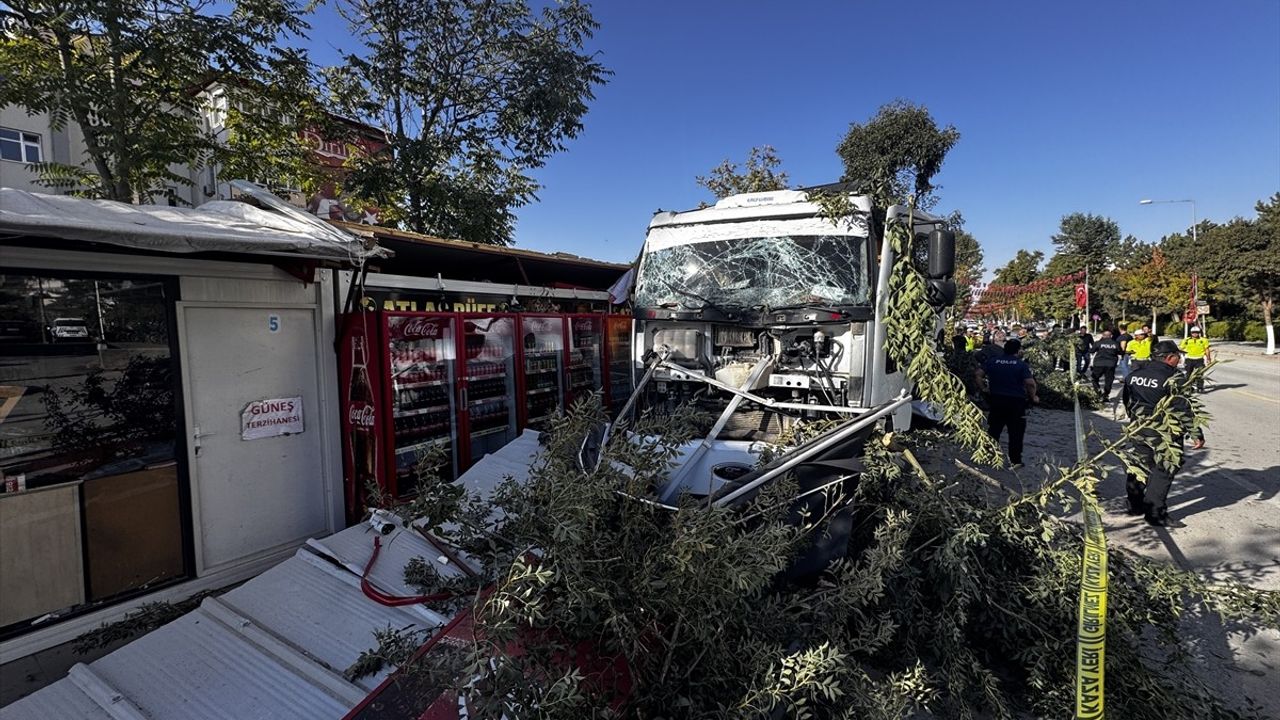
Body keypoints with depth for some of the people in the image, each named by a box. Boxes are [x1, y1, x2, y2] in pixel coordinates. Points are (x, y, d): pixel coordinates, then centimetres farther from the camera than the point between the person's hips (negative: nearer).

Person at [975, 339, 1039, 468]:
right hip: (1016, 401, -3)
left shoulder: (992, 361, 2)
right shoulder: (1022, 364, -8)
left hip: (996, 400, 3)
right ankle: (1015, 460, 10)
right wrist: (1033, 396, -1)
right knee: (1016, 433, 7)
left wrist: (984, 388, 5)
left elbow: (978, 374, -4)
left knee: (993, 429, 14)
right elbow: (1030, 383, -16)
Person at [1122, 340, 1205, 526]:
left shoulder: (1135, 373, 5)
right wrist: (1197, 434, -10)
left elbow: (1126, 400, 15)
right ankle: (1155, 512, 5)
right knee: (1163, 470, 3)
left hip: (1139, 429, 6)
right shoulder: (1173, 378, -15)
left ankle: (1135, 505, 25)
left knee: (1139, 464, 16)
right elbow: (1183, 409, -16)